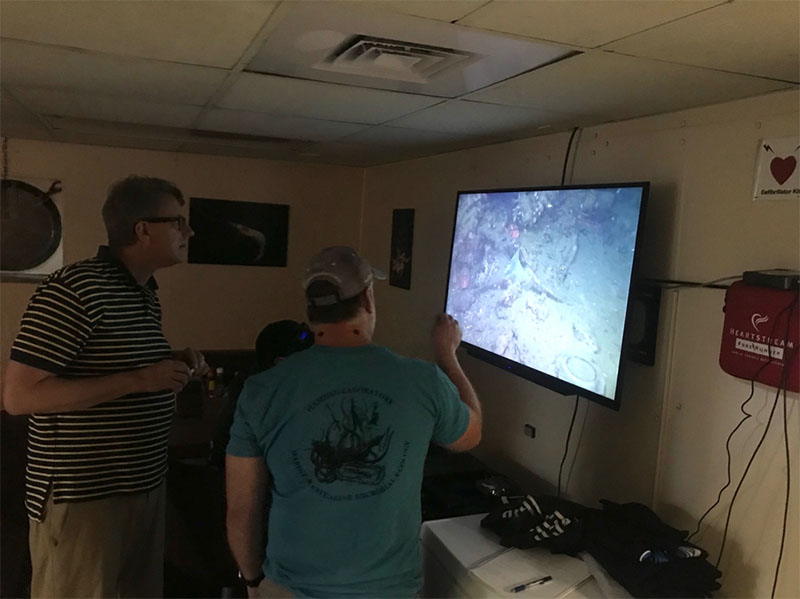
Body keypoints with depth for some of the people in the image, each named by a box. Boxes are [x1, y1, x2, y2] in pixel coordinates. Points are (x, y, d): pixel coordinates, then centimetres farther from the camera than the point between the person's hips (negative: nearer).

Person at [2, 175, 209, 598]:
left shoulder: (146, 294, 10)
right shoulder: (73, 289, -17)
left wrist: (174, 369, 4)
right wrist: (139, 380, -24)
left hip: (145, 488, 8)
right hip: (82, 497, -8)